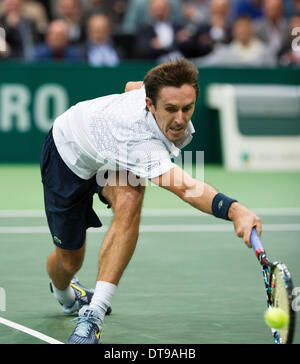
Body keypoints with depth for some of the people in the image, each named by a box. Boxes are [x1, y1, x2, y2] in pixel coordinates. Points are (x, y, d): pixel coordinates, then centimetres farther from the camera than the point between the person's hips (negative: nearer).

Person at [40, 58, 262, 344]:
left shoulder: (164, 90, -26)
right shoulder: (141, 142, -49)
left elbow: (131, 87, 0)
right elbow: (186, 188, -64)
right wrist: (235, 210, -81)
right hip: (70, 156, -5)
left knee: (129, 200, -31)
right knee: (69, 260, 6)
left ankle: (93, 314, -28)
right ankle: (64, 296, 49)